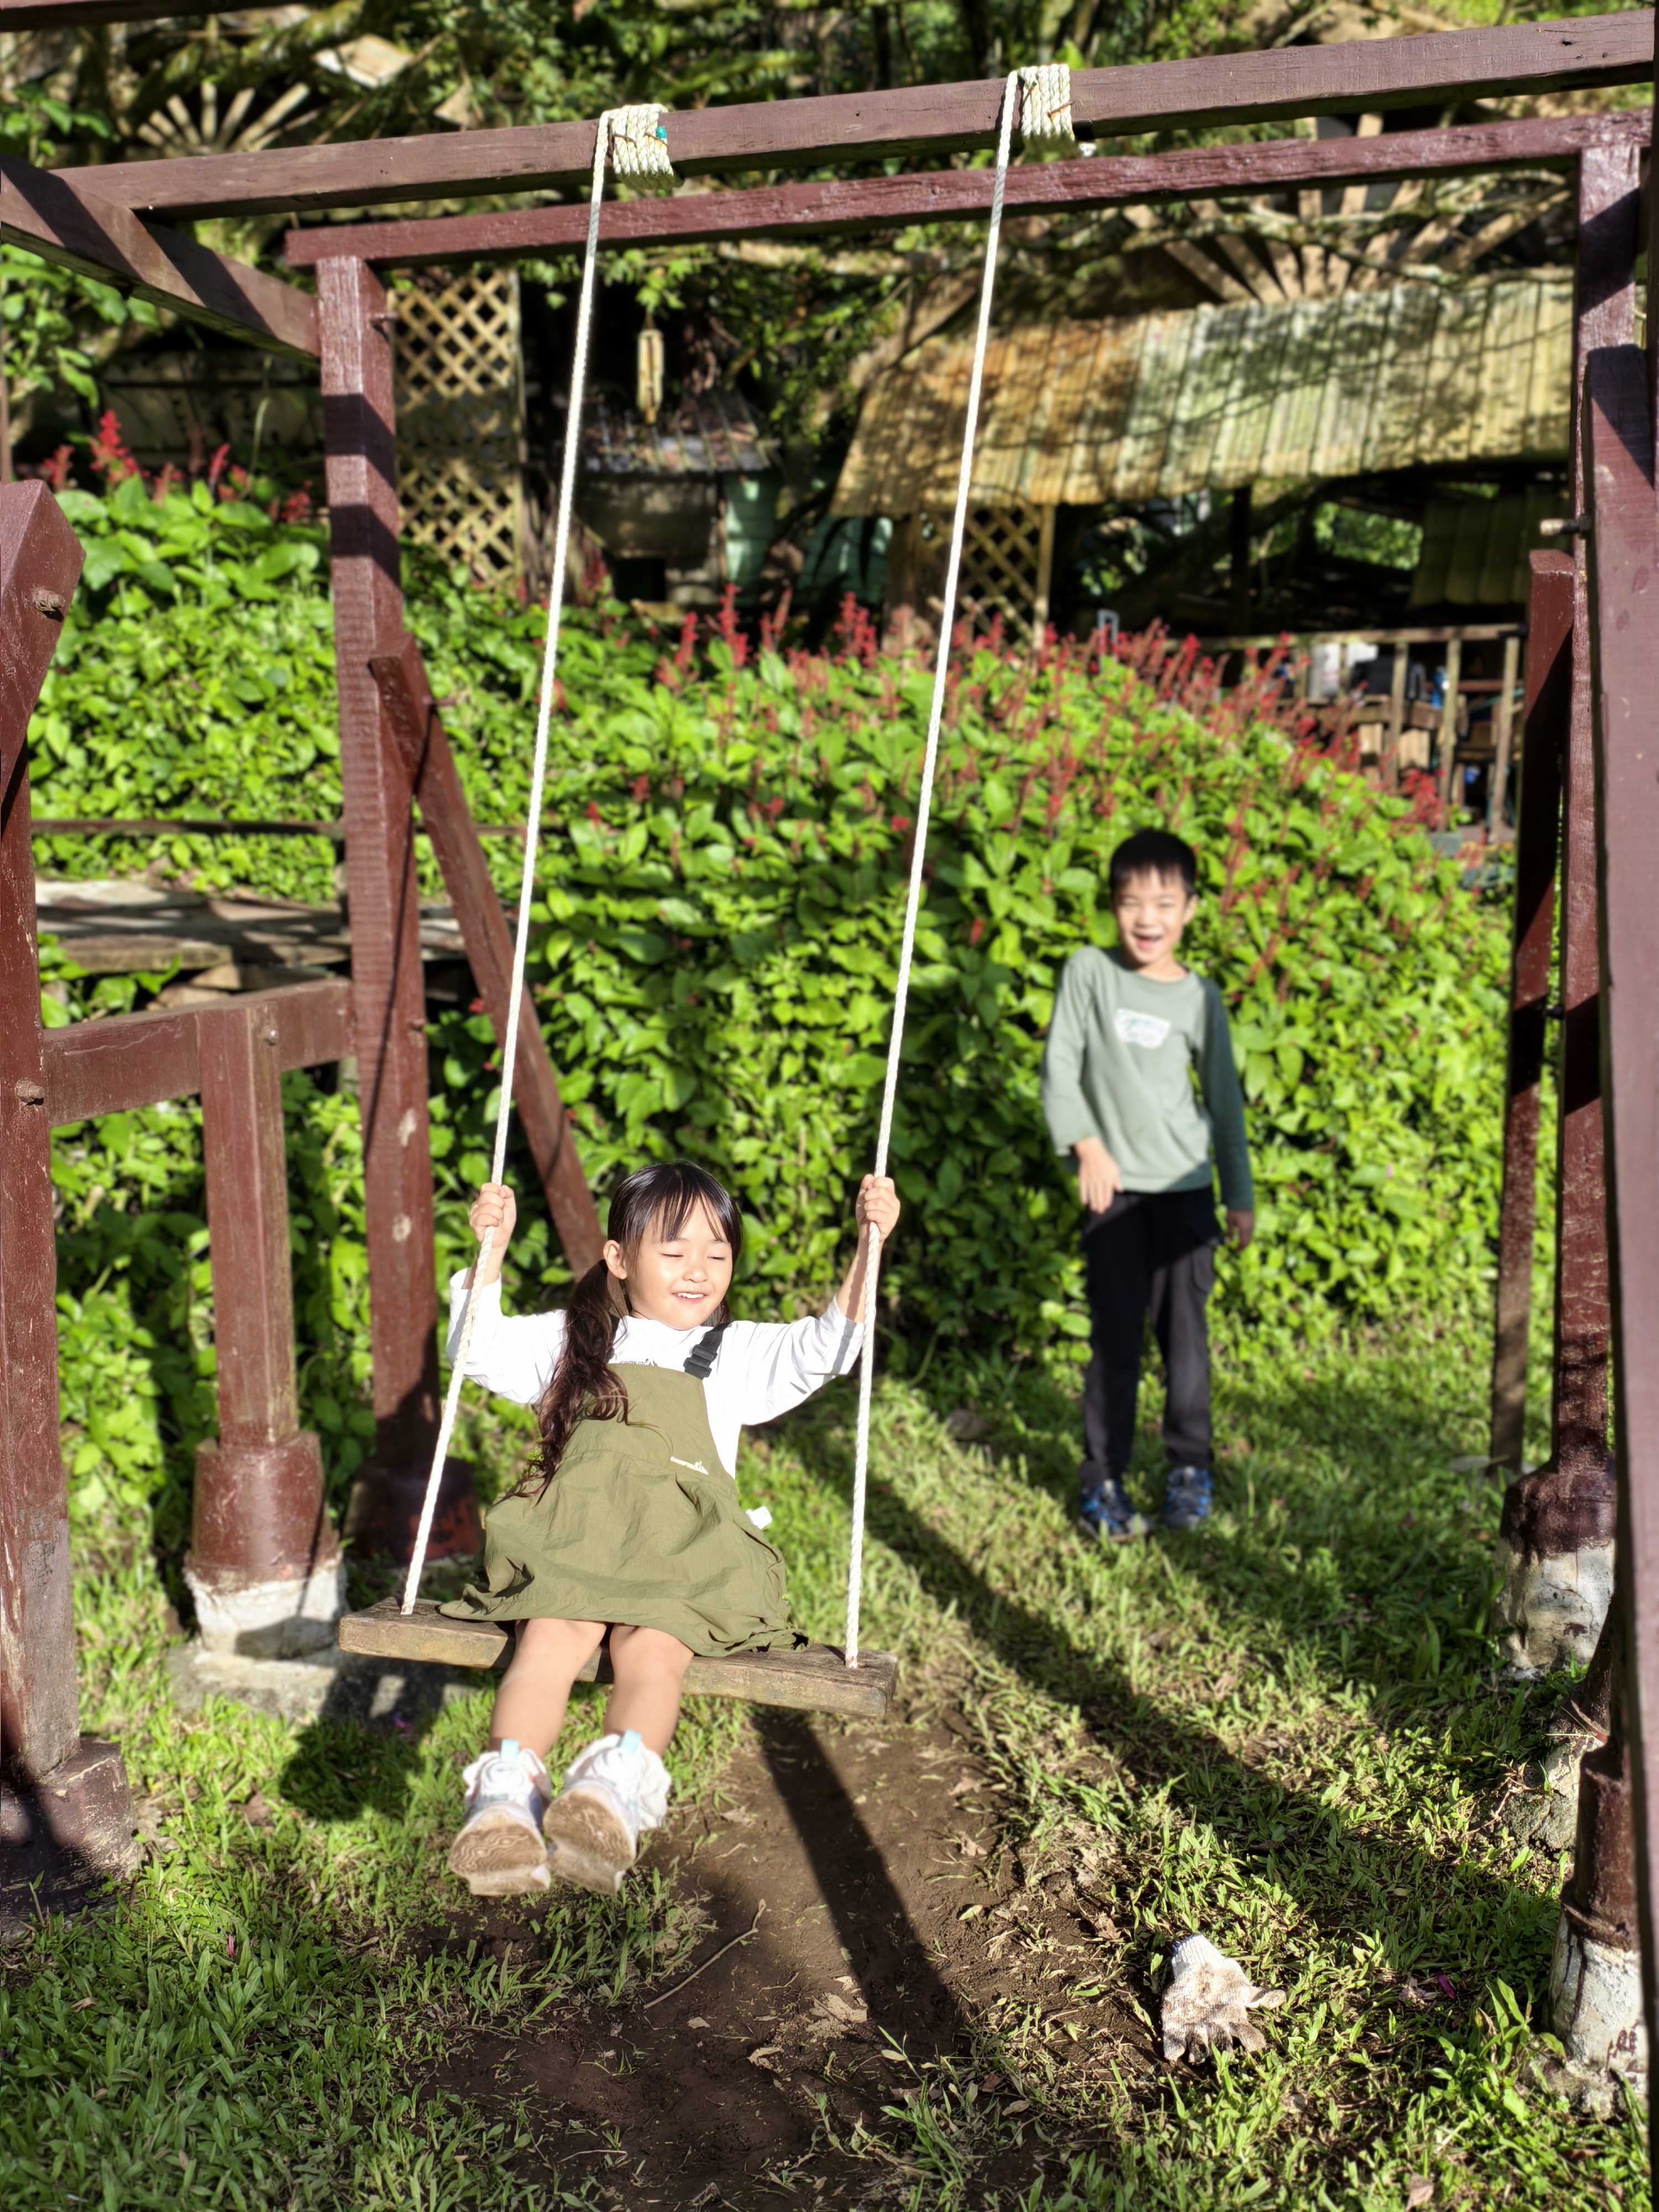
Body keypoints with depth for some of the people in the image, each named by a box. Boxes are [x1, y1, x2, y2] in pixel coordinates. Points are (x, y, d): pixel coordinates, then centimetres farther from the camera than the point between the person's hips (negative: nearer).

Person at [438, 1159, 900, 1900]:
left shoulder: (737, 1355, 29)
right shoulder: (575, 1341, 31)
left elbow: (826, 1346, 13)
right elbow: (481, 1350, 22)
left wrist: (868, 1246, 1)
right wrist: (490, 1253, 9)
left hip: (685, 1546, 0)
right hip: (570, 1536, 1)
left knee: (653, 1644, -34)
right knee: (554, 1631, -34)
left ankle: (616, 1785, -57)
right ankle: (506, 1794, -50)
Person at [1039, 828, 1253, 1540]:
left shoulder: (1200, 996, 5)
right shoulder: (1088, 972, -1)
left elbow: (1224, 1096, 10)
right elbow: (1059, 1066, -2)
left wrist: (1241, 1194, 11)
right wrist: (1086, 1145, -13)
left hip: (1186, 1188, 2)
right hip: (1115, 1188, -2)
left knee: (1185, 1332, 5)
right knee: (1115, 1335, -1)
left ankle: (1189, 1467, 21)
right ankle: (1101, 1478, 9)